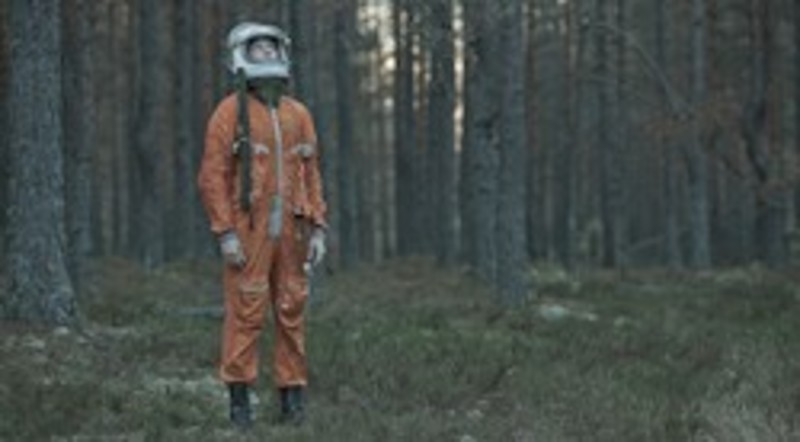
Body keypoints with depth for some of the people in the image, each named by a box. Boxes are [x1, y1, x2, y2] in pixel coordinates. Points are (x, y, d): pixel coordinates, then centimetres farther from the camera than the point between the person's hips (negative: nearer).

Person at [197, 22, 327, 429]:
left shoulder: (298, 114, 11)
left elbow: (311, 176, 12)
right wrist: (225, 233, -15)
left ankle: (291, 395, 11)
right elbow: (212, 177, -8)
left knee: (291, 312, 5)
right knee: (245, 312, -5)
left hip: (289, 230, 4)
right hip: (248, 230, -4)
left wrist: (317, 230, 3)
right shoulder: (229, 112, -5)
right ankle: (239, 398, 1)